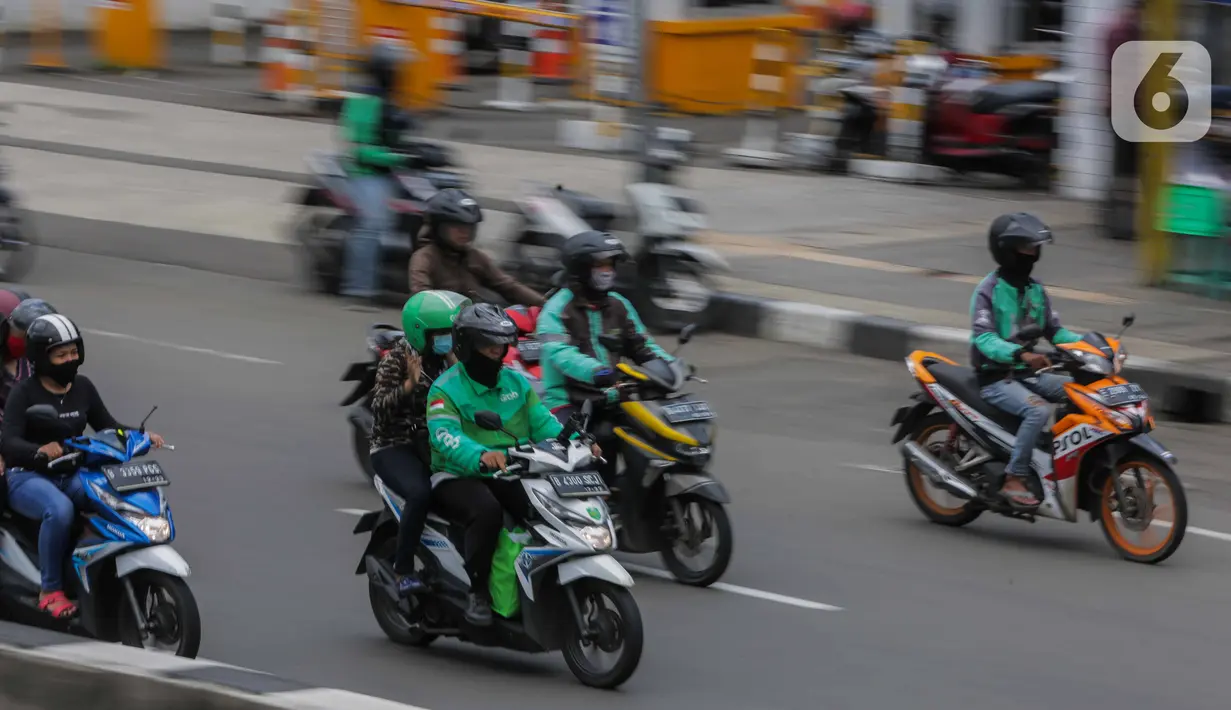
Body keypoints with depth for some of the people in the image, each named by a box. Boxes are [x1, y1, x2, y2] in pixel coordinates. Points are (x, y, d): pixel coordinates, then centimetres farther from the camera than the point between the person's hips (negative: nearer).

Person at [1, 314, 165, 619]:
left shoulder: (83, 388, 8)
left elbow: (106, 425, 17)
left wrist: (142, 436, -1)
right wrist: (40, 451, -41)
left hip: (72, 476, 5)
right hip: (28, 478, -5)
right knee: (60, 509, -37)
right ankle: (51, 590, -26)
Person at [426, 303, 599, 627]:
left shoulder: (516, 382, 13)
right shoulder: (445, 389, -7)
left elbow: (543, 424, 5)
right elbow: (444, 435, -25)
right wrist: (481, 455, -45)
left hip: (511, 476, 5)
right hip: (459, 477, -5)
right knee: (487, 510, -37)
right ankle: (477, 592, -24)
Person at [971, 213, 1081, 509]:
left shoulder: (1036, 290, 13)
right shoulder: (988, 290, -10)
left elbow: (1054, 330, 14)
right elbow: (984, 338, -22)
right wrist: (1021, 354, -40)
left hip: (1030, 374, 7)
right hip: (995, 378, -7)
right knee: (1039, 410, -33)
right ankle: (1014, 479, -29)